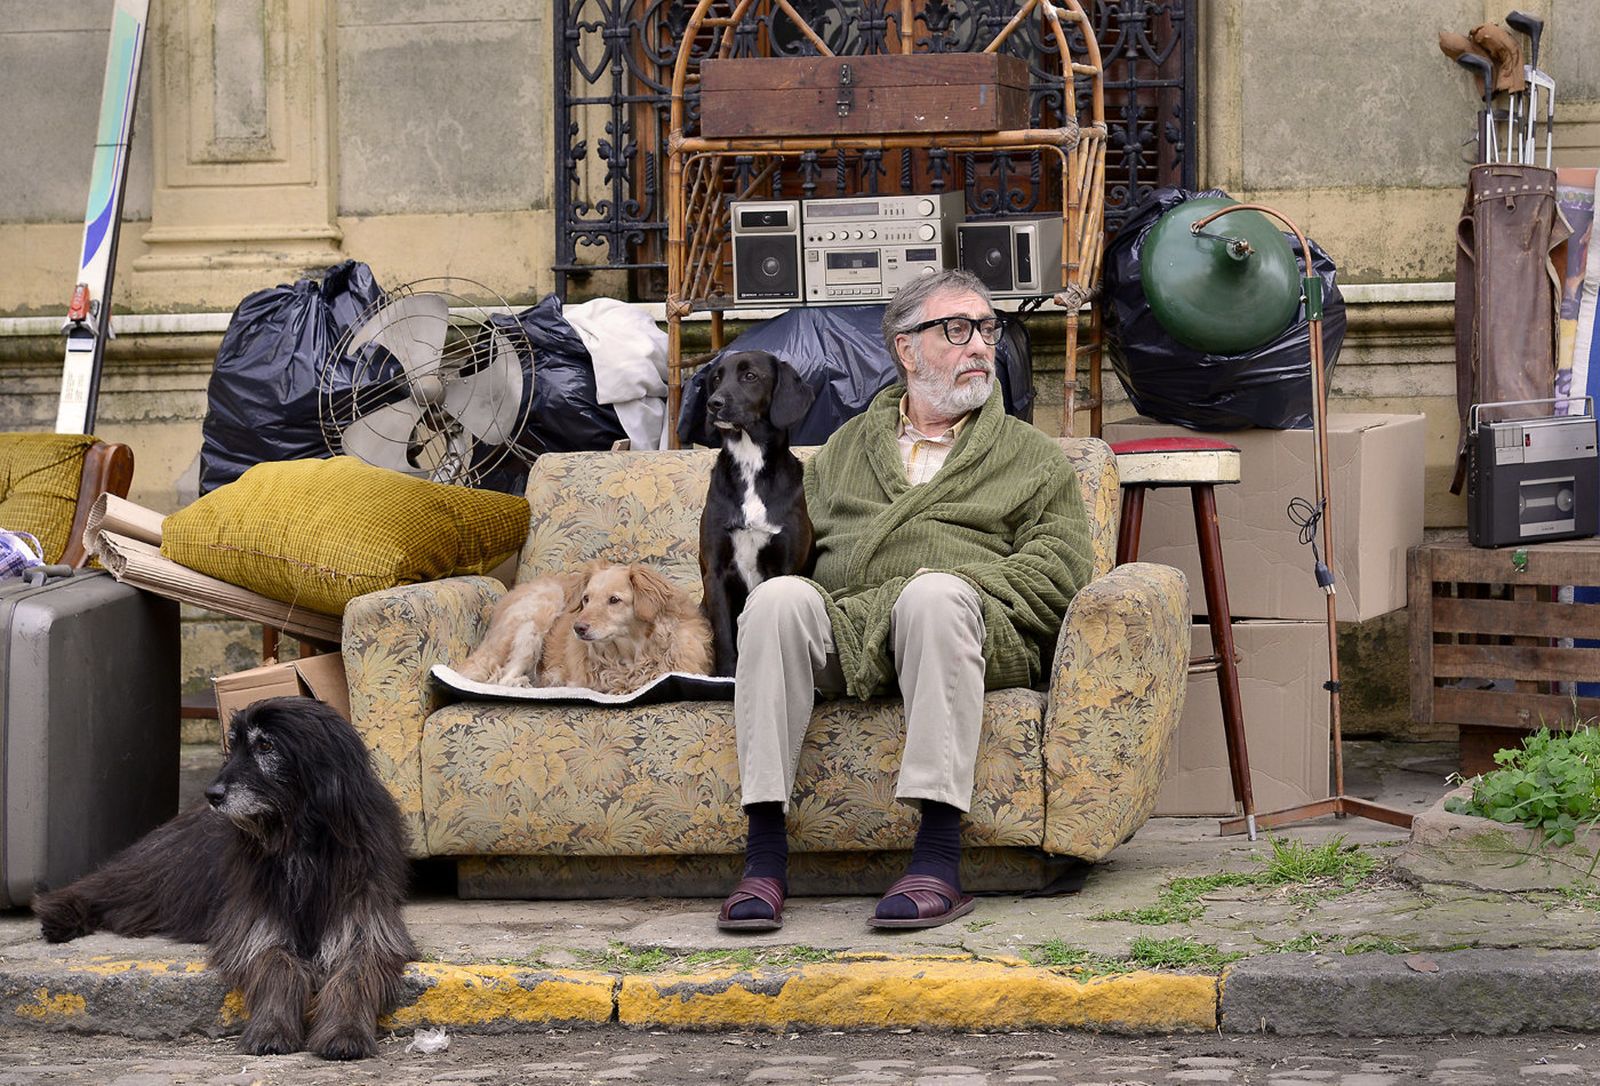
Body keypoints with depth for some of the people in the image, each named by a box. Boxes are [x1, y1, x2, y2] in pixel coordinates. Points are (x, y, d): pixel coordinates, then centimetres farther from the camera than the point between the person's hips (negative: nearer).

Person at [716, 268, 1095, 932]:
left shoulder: (1033, 456, 23)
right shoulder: (848, 445, 31)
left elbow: (1056, 570, 7)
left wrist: (949, 581, -8)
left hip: (982, 633, -2)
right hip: (841, 626, 2)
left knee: (935, 594, -39)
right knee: (777, 598, -32)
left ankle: (939, 860, -45)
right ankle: (765, 859, -37)